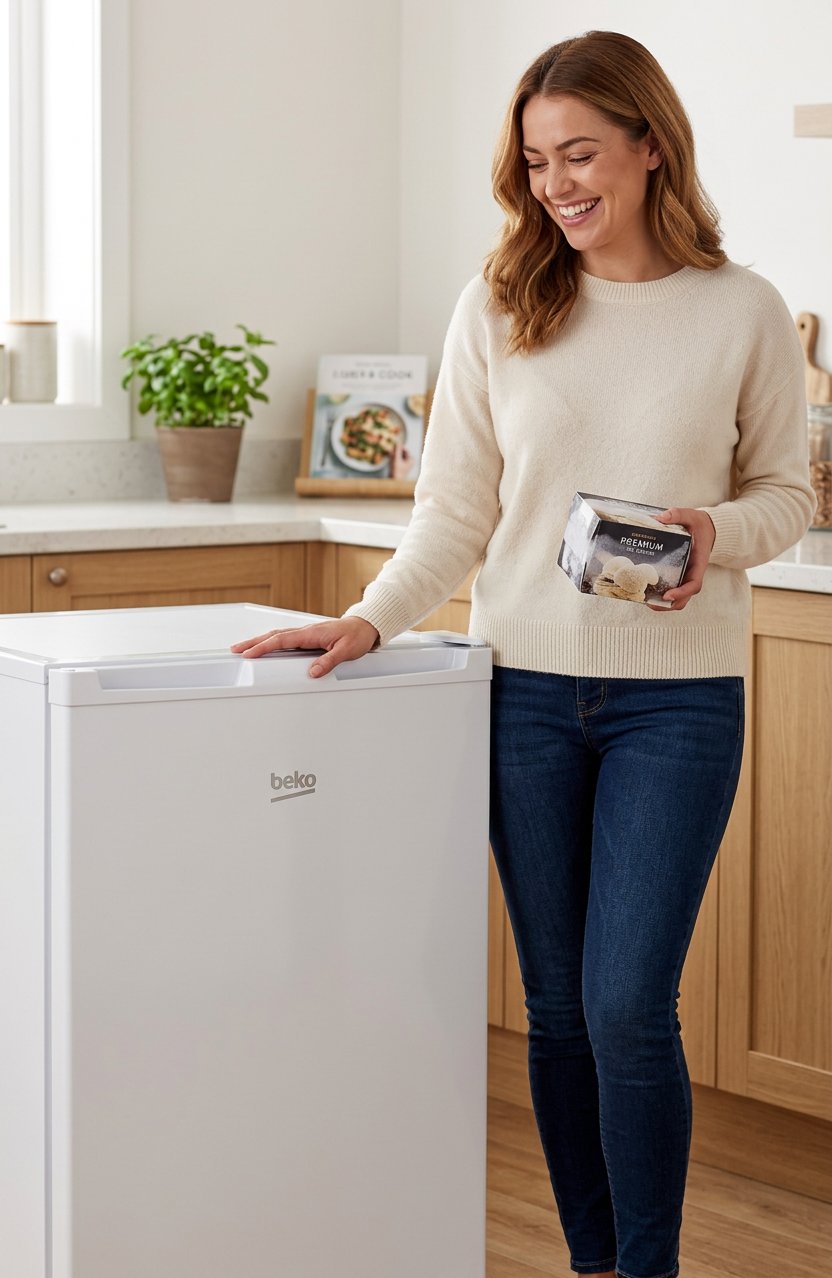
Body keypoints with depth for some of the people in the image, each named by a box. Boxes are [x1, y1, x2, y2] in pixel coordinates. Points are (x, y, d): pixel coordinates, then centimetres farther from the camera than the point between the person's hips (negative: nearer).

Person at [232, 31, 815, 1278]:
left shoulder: (742, 312, -2)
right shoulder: (497, 309, 2)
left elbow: (787, 489, 7)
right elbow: (456, 510, 4)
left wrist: (717, 536, -13)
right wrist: (372, 618, -10)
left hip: (676, 695, -2)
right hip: (528, 691, 2)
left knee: (628, 1006, -7)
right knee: (559, 1007, 9)